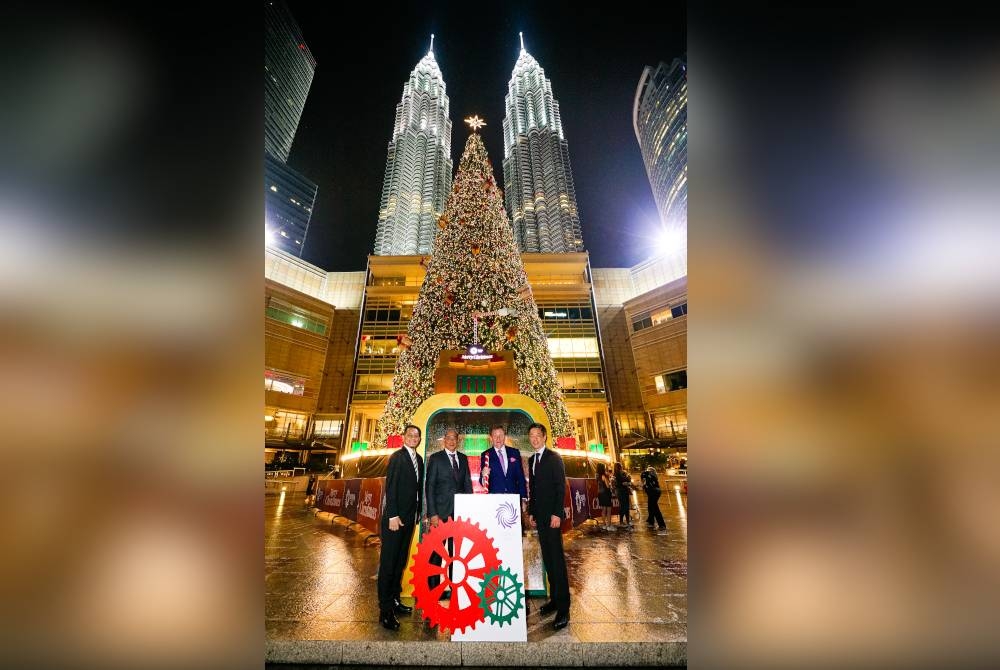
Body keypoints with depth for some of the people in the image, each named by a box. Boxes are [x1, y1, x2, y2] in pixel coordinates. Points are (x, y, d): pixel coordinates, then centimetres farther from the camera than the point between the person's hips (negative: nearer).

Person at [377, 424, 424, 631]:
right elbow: (390, 487, -17)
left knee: (400, 561, 18)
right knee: (388, 563, 4)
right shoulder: (397, 457, -14)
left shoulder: (419, 459, 8)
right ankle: (385, 610, 16)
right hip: (395, 518, -7)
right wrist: (393, 516, -18)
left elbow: (419, 487, 11)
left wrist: (419, 512, 10)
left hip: (409, 518, 7)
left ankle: (394, 600, 32)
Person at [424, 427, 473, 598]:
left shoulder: (463, 458, 9)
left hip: (460, 512, 4)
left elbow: (467, 483, 10)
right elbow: (429, 486, -6)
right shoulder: (435, 458, -4)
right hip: (441, 511, -4)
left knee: (456, 550, 12)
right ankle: (433, 588, 21)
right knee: (436, 551, 5)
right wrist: (432, 513, -12)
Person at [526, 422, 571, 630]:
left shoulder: (554, 457, -9)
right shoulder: (532, 460, 12)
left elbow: (561, 487, -13)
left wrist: (557, 514, -17)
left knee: (557, 559, -4)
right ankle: (554, 599, 23)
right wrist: (531, 512, 12)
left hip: (552, 515, -6)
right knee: (547, 559, 12)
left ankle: (563, 608, 4)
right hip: (539, 516, 7)